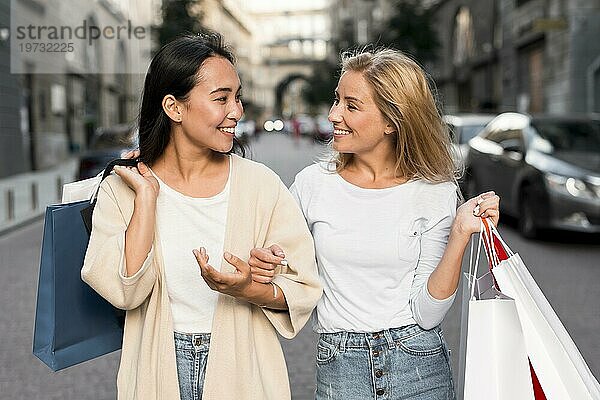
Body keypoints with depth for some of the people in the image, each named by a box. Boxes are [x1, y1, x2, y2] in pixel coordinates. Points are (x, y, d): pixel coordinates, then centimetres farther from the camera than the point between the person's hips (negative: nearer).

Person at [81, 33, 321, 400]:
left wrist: (250, 290, -26)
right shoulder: (122, 188, -7)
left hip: (242, 370, 0)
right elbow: (124, 291, -18)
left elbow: (302, 289, -8)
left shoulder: (260, 184, -9)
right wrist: (147, 196, -18)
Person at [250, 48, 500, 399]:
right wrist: (260, 269, -14)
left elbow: (427, 313, -10)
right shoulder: (313, 183, -4)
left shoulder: (435, 194, -7)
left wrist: (460, 234, -17)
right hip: (338, 369, 1)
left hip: (420, 368, -1)